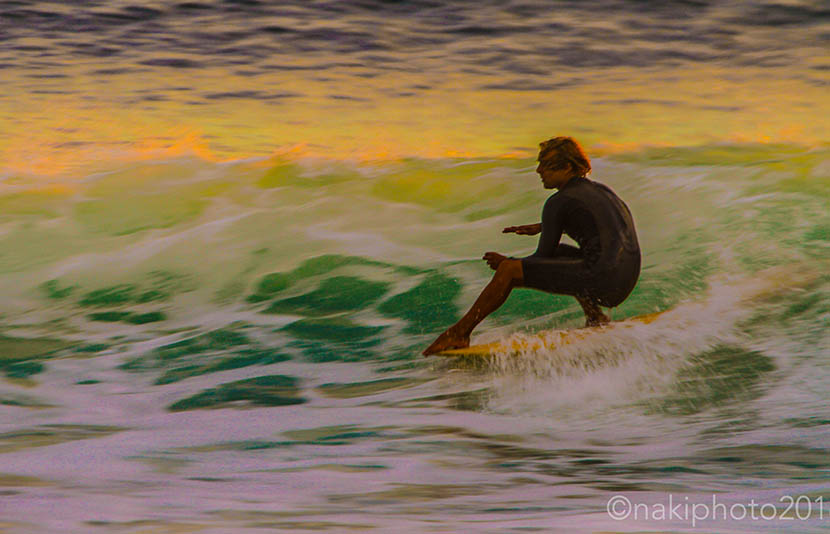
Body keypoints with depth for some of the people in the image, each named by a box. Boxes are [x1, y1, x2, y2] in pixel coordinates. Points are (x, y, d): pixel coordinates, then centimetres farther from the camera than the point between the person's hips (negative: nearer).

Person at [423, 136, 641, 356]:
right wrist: (541, 227, 40)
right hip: (627, 280, 9)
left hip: (601, 278, -9)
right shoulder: (600, 188, 19)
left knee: (509, 271, -7)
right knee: (558, 252, 33)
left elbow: (543, 258, -1)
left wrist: (506, 262, 15)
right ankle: (595, 317, 22)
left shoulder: (558, 202, -4)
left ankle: (460, 332, -1)